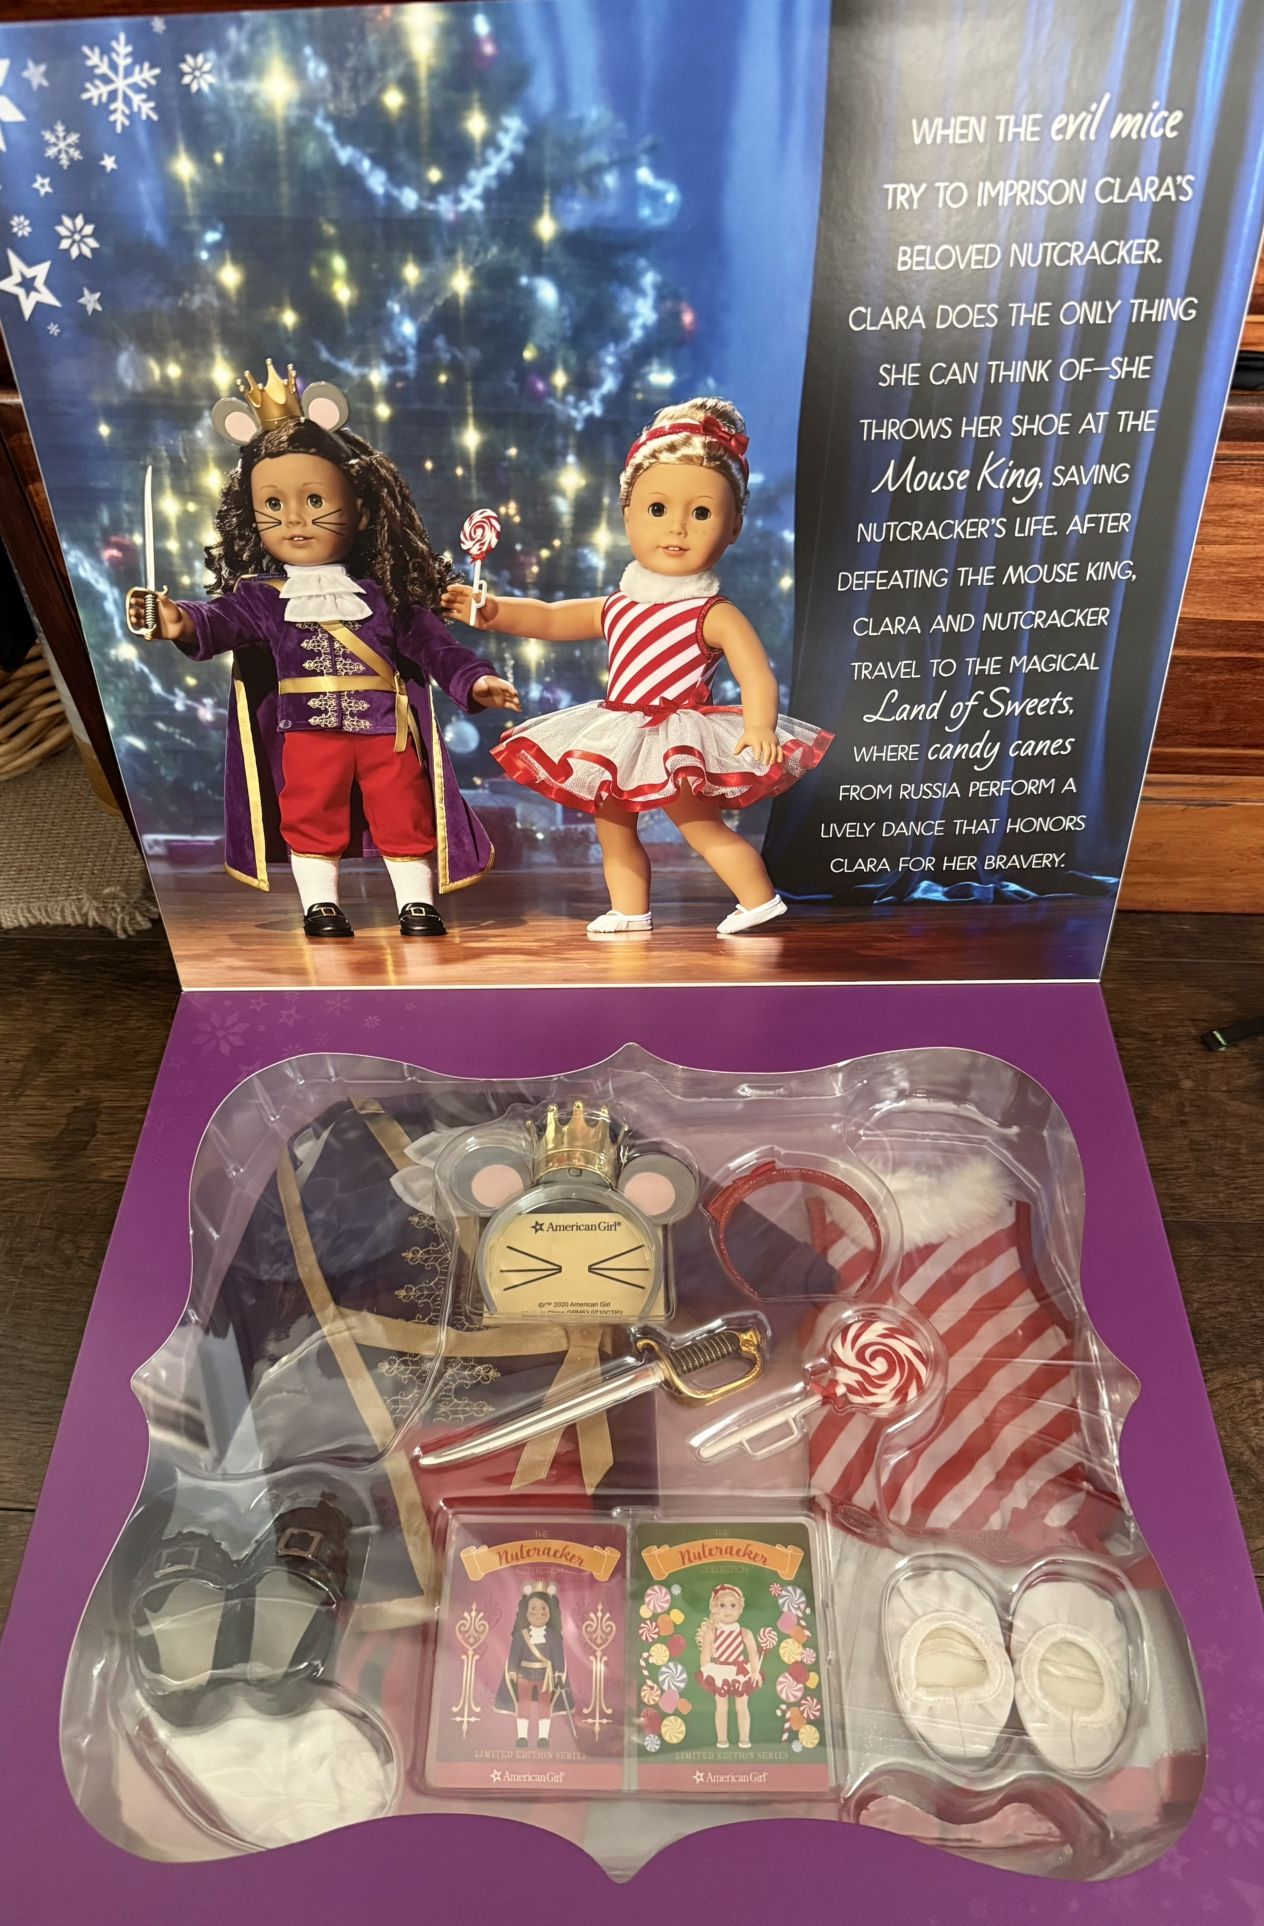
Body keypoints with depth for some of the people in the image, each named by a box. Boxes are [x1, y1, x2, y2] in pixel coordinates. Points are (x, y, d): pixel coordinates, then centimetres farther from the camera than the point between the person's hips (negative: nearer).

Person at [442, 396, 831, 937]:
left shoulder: (714, 613, -12)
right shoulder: (617, 607, 7)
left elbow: (757, 675, -21)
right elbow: (549, 618, 15)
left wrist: (759, 727, -39)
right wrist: (491, 610, 5)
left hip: (680, 741, -7)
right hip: (621, 738, 8)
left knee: (700, 823, -10)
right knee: (612, 825, 13)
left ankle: (760, 898, 3)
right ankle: (629, 913, 25)